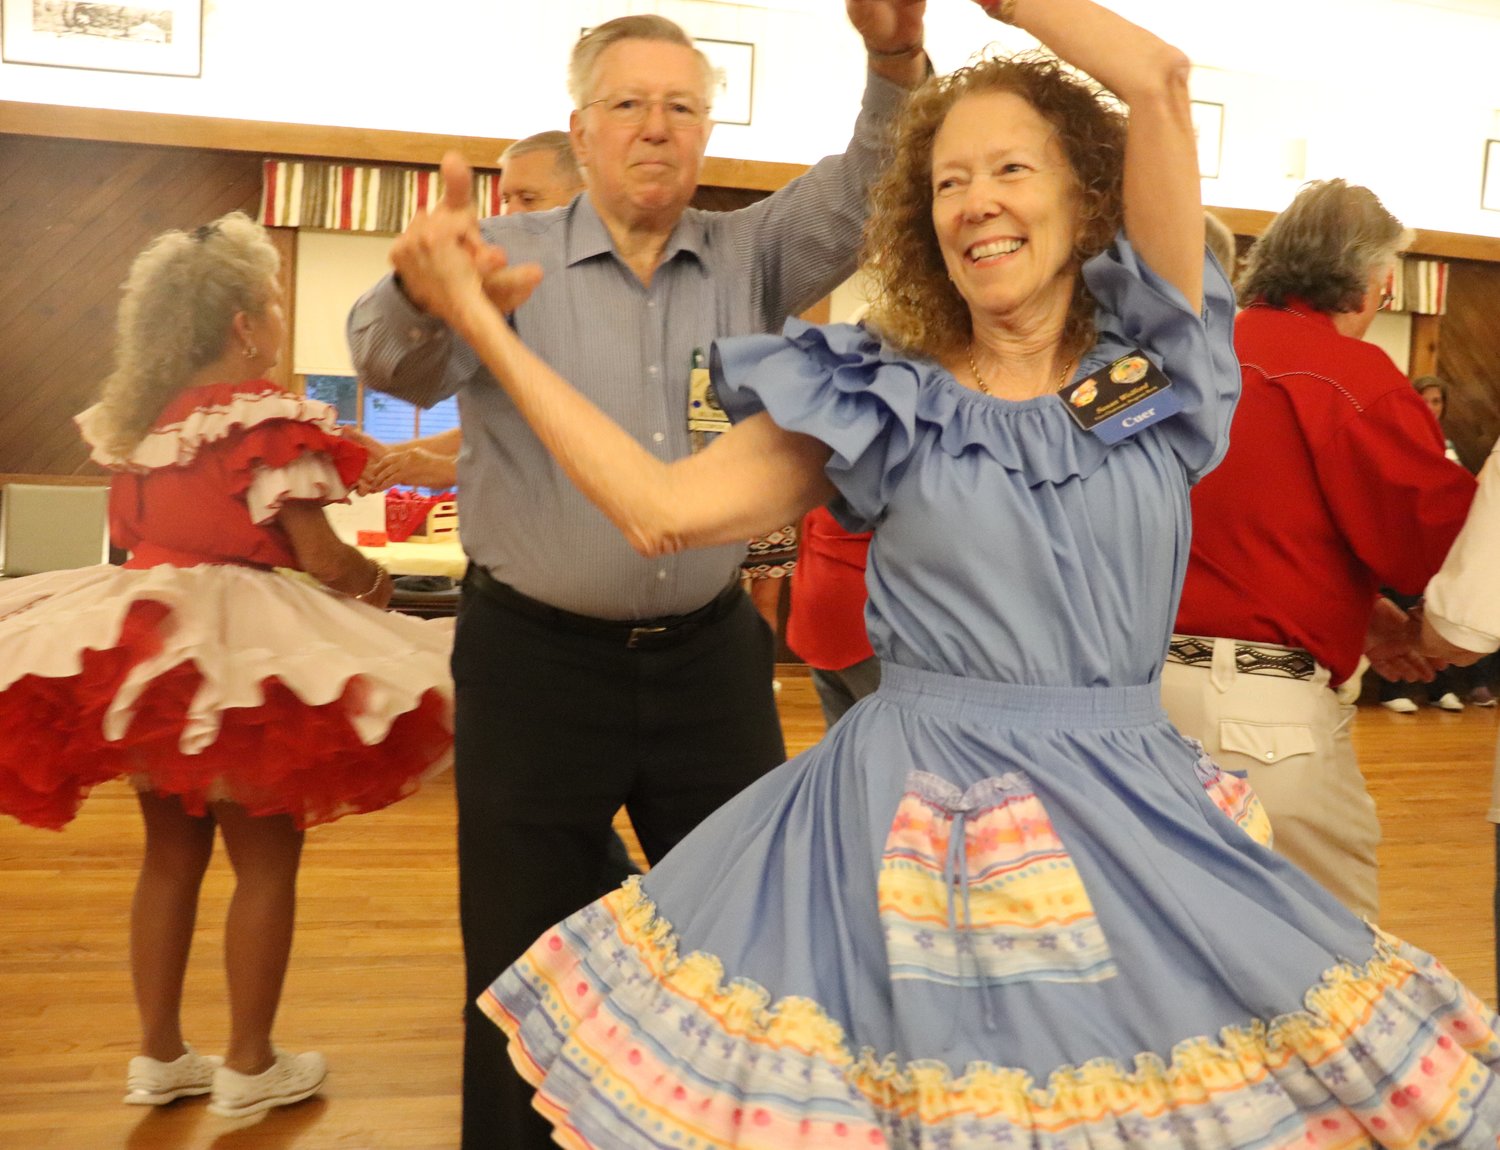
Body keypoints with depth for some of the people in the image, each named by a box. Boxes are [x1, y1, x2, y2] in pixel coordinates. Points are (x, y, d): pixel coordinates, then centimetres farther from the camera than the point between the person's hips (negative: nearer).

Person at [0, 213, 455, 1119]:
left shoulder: (142, 419, 9)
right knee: (265, 859, 5)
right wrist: (375, 581, 4)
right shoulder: (268, 417, -14)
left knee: (173, 852, 16)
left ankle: (160, 1055, 25)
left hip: (139, 642, 8)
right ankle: (250, 1066, 14)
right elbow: (320, 558, -16)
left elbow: (135, 531, 17)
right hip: (236, 653, -7)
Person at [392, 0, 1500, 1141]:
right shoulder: (878, 398, 3)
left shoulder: (1155, 365, 3)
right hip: (905, 827, -1)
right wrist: (483, 322, -4)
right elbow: (664, 507, -7)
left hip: (1129, 819, 1)